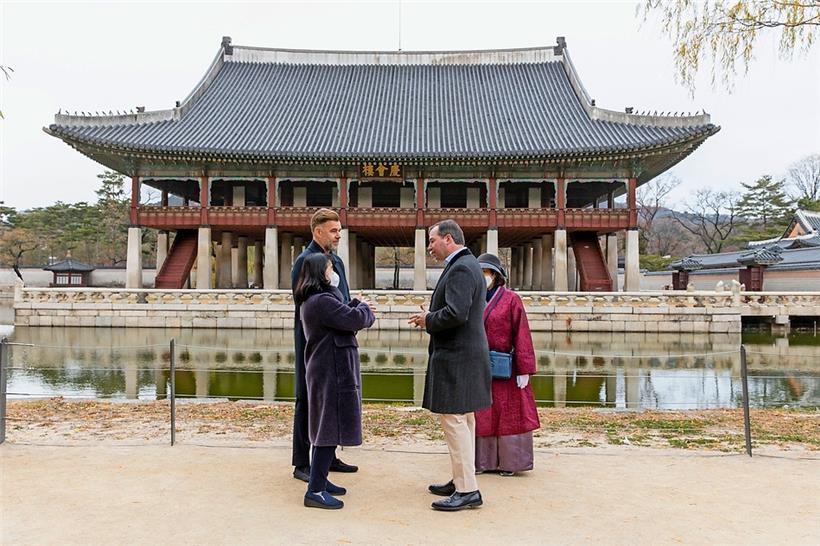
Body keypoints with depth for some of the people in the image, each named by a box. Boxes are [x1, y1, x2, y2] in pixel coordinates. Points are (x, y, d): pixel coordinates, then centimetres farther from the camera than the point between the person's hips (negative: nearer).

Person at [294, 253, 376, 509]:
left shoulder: (312, 300, 14)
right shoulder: (322, 301, -20)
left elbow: (341, 315, 17)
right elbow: (354, 319, -23)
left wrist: (358, 305, 5)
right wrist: (365, 308, -4)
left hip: (326, 371, 11)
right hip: (333, 373, -11)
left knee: (326, 428, 18)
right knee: (330, 429, -5)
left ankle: (319, 480, 28)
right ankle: (315, 491, 0)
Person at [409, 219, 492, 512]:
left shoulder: (461, 268, -16)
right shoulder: (465, 265, 16)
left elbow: (456, 313, -27)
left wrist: (428, 320, -11)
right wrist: (431, 318, 9)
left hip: (456, 358, -11)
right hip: (463, 354, 11)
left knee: (454, 420, -6)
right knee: (462, 420, 16)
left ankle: (468, 490, 1)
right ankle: (461, 481, 27)